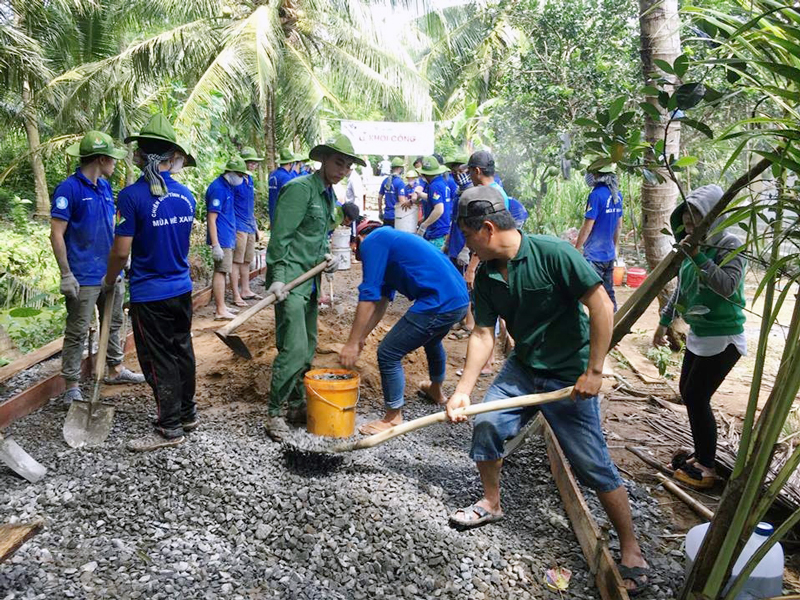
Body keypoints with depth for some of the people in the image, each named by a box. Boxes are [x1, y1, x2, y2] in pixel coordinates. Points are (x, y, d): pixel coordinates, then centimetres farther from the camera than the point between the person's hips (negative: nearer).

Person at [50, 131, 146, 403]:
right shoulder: (69, 188, -13)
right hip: (84, 277, -8)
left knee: (113, 324, 19)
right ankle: (72, 386, 11)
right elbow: (56, 234, -15)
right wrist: (66, 275, -17)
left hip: (111, 273, 8)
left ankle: (115, 369, 35)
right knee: (77, 332, 1)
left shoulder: (105, 186, 9)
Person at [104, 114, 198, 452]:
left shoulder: (132, 195, -17)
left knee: (159, 361, 4)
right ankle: (187, 413, 31)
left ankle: (169, 429, 14)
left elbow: (121, 251, -15)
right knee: (181, 351, 17)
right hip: (182, 288, 6)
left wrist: (108, 279, 2)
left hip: (149, 294, -6)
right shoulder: (186, 194, 2)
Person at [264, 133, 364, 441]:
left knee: (308, 346, 14)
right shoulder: (301, 188, -14)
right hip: (290, 279, -9)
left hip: (310, 279, 9)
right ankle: (274, 413, 3)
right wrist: (278, 278, -24)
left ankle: (297, 405, 28)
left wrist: (325, 257, 7)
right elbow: (280, 236, -18)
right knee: (294, 349, -11)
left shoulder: (329, 195, 13)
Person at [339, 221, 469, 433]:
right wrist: (362, 337, 23)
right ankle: (436, 390, 61)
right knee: (431, 340, 36)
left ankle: (394, 419, 16)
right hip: (459, 298, 10)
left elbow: (368, 297, -11)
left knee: (388, 354, 0)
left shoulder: (372, 241, -3)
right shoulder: (391, 239, 25)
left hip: (439, 303, -10)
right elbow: (381, 300, 25)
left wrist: (352, 343, -6)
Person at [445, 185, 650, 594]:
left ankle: (631, 550, 17)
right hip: (523, 367, 6)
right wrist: (463, 389, -11)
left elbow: (601, 306, -22)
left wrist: (593, 371, -21)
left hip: (569, 375, -6)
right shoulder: (486, 276, -4)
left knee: (593, 464, -2)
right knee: (485, 424, 0)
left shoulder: (553, 253, -24)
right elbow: (483, 334, -2)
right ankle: (491, 504, 26)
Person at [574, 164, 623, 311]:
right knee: (609, 293, 15)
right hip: (609, 254, 8)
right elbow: (619, 225, 15)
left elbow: (587, 226, -16)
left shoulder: (597, 195, -17)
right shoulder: (617, 194, 7)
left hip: (594, 255, -8)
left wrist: (576, 249, -7)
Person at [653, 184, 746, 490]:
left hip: (722, 337, -8)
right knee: (688, 392, 13)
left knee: (697, 397, -5)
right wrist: (664, 321, 21)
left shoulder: (730, 245, -15)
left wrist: (698, 257, -31)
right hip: (698, 334, 8)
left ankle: (706, 468, 8)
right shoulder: (694, 246, 5)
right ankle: (701, 455, 28)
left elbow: (727, 286, -29)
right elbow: (681, 288, 16)